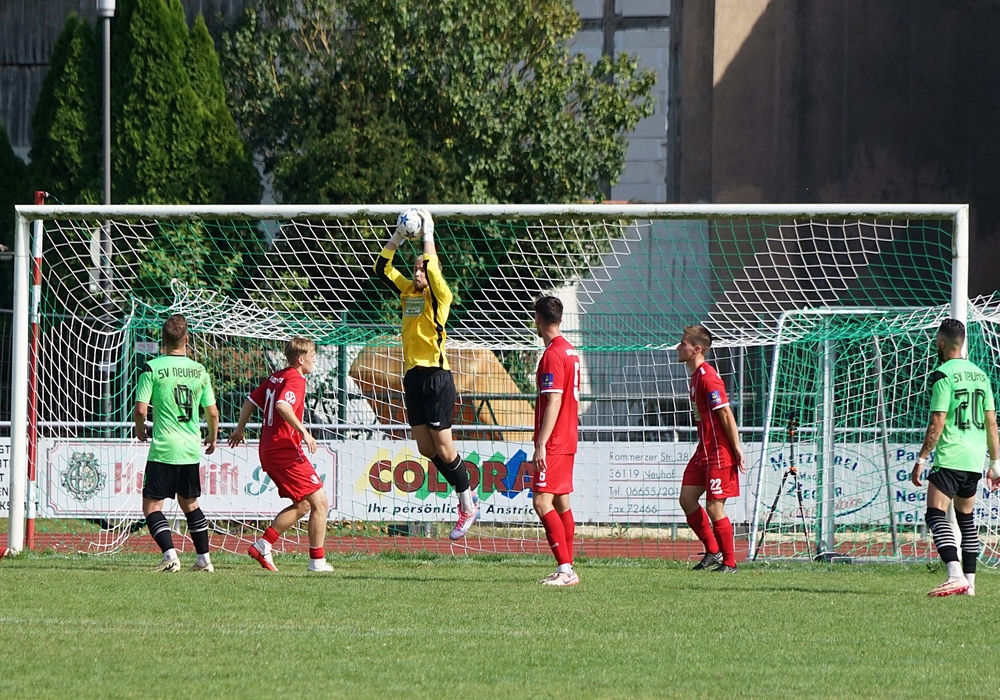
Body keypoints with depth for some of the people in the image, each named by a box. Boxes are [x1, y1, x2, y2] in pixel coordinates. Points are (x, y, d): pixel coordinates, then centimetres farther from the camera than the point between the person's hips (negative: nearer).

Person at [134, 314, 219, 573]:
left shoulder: (152, 368, -8)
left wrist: (140, 428, 10)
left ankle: (170, 554, -15)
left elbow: (141, 410, -12)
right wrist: (212, 438, 26)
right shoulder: (199, 371, 4)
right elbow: (212, 412, 7)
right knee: (190, 503, 19)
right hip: (191, 449, 5)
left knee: (152, 505, 1)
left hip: (163, 449, -5)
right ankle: (204, 559, 19)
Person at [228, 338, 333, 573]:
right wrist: (303, 431, -28)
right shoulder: (295, 379, -12)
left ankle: (263, 546, 10)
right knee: (319, 502, -5)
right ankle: (317, 560, -5)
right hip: (286, 450, -10)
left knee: (302, 505, 16)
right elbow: (282, 405, -29)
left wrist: (240, 429, 34)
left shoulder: (275, 378, 15)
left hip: (268, 451, 10)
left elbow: (251, 401, 22)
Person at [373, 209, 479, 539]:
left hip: (436, 377, -7)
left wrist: (428, 234, -14)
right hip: (413, 376, 7)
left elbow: (432, 270, -23)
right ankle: (465, 492, 23)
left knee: (443, 447, -4)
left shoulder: (439, 295, -7)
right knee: (425, 447, 8)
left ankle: (468, 505, 8)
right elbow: (382, 268, 12)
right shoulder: (408, 291, 12)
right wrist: (397, 237, 3)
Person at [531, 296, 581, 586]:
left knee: (542, 502, -12)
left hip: (553, 443, -10)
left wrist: (541, 445, -23)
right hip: (567, 441, 10)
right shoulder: (570, 351, 13)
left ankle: (565, 569, -18)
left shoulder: (552, 354, -16)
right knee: (561, 502, 12)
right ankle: (566, 570, 13)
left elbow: (554, 402, -21)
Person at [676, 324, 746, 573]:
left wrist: (737, 449, -20)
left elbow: (726, 414, -20)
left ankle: (729, 562, 4)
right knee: (687, 498, 8)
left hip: (719, 452, -10)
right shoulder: (695, 376, 13)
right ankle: (712, 551, 19)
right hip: (704, 450, 10)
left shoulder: (708, 378, -18)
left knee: (714, 508, -6)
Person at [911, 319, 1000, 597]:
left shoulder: (943, 375, -9)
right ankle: (969, 580, 21)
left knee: (936, 514, -13)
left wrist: (921, 459, -11)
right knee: (966, 518, 19)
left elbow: (937, 422, -15)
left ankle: (956, 576, -30)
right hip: (975, 459, 8)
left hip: (950, 458, -8)